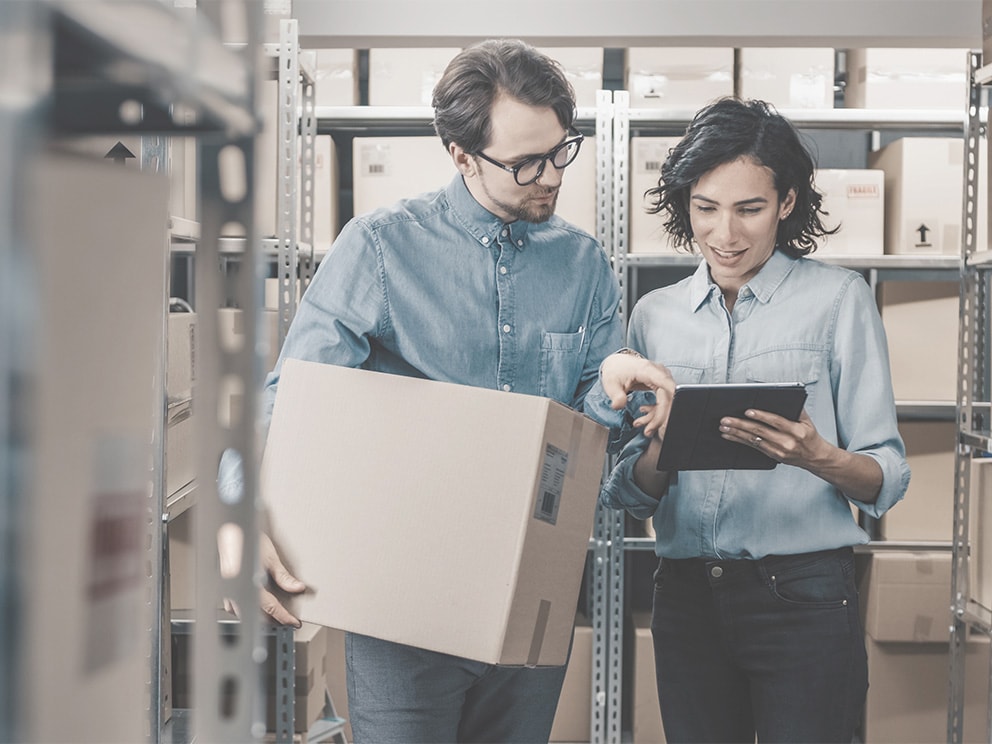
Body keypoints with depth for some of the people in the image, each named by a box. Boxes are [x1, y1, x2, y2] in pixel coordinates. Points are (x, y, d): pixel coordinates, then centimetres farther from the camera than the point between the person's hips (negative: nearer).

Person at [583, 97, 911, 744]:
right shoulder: (654, 315, 9)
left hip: (804, 594, -3)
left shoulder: (837, 297, -2)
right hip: (685, 595, 4)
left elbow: (888, 479, -6)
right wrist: (663, 444, -12)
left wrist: (816, 457, -26)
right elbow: (634, 496, 9)